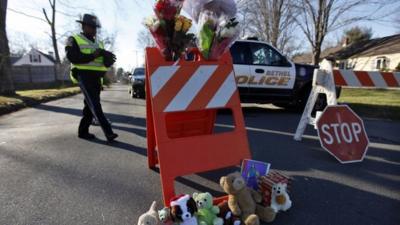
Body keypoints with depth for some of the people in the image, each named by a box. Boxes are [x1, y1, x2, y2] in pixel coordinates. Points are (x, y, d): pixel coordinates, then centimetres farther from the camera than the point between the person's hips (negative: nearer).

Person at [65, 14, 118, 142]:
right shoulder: (74, 40, 4)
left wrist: (108, 57, -12)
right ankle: (108, 132, -25)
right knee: (95, 105, -17)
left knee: (90, 106, 8)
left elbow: (106, 62, 10)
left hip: (96, 78, 7)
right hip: (84, 76, -7)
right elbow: (73, 57, -13)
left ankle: (83, 131, 19)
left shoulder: (98, 43, 21)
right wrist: (92, 55, -17)